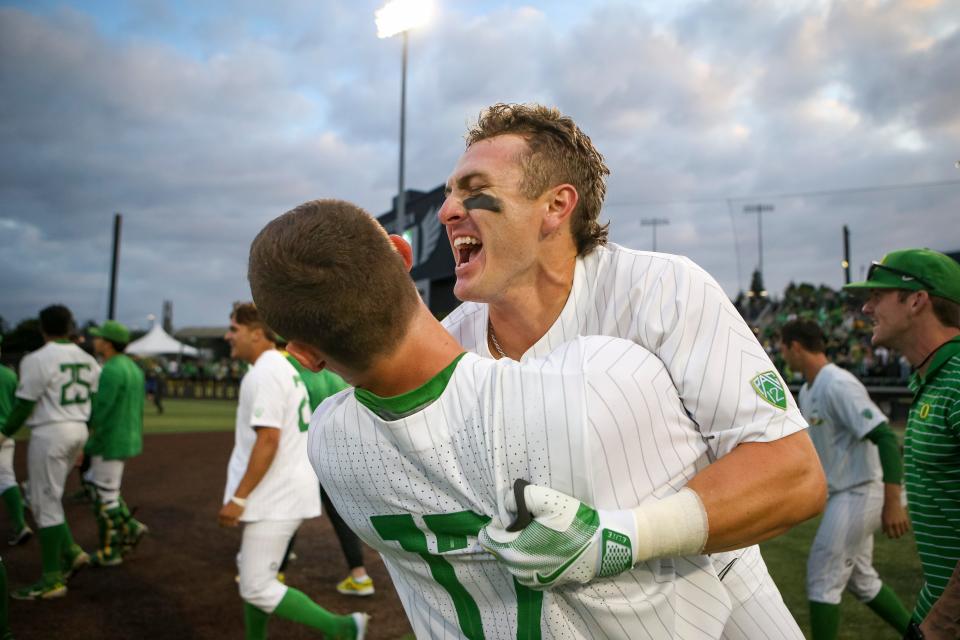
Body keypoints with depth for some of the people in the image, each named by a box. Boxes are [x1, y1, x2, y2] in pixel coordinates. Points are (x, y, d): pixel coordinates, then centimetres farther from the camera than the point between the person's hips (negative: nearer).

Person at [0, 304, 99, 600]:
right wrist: (87, 442, 17)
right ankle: (71, 551, 13)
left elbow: (24, 404, -11)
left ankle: (51, 580, 6)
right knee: (40, 496, 21)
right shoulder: (87, 359, 8)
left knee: (45, 503, 1)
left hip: (49, 433, -7)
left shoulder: (37, 359, -12)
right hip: (79, 431, 7)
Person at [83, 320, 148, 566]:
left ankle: (109, 553, 14)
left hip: (110, 443, -10)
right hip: (128, 439, 10)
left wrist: (83, 445, -17)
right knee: (92, 480, 23)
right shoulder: (133, 367, 11)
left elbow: (99, 412, -23)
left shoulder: (110, 371, -19)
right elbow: (138, 409, 15)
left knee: (104, 497, 3)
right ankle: (130, 527, 18)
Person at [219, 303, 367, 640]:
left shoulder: (264, 372, -17)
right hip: (281, 494, 10)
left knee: (257, 588, -5)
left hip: (276, 498, -10)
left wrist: (238, 498, -20)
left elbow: (268, 439, -24)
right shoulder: (285, 368, 14)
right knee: (251, 573, 21)